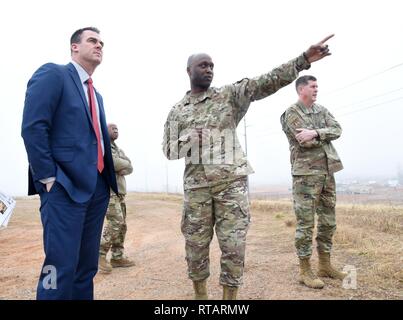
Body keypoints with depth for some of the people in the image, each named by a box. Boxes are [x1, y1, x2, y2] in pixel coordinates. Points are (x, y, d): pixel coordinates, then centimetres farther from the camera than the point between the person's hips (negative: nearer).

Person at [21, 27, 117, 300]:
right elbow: (33, 127, -13)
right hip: (65, 186, -8)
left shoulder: (96, 95, 22)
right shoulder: (52, 74, -1)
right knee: (61, 266, -7)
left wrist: (106, 179, 11)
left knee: (87, 266, 12)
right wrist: (48, 178, -16)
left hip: (97, 187, 8)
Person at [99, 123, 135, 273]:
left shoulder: (118, 149, 21)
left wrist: (120, 169, -12)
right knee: (115, 223, -16)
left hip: (119, 192, 9)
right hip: (107, 190, -8)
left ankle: (117, 257, 13)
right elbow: (112, 162, -19)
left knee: (121, 225, 7)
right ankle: (100, 255, -5)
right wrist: (124, 164, -1)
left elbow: (129, 168, 9)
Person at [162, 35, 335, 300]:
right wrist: (188, 141, -10)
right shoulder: (177, 111, 12)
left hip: (232, 182, -1)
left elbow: (266, 82, -7)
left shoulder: (230, 95, 5)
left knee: (234, 245, 1)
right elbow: (168, 149, 12)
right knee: (196, 244, 9)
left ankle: (230, 297, 18)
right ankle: (200, 295, 29)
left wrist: (304, 59, -18)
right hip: (196, 186, 2)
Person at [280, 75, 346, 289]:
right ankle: (305, 271, 7)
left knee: (328, 222, 12)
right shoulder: (291, 113, -5)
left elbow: (337, 130, 0)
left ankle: (325, 265, 25)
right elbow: (305, 142, -17)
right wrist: (325, 136, -1)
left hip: (328, 172, 7)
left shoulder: (322, 110, 17)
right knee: (306, 223, -3)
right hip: (306, 174, -7)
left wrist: (315, 133, -16)